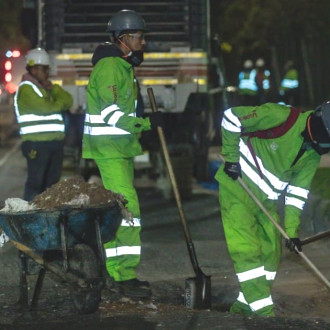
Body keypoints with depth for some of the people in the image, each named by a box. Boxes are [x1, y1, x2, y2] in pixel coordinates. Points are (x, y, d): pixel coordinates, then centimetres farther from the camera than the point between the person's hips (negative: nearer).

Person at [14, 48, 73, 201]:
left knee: (52, 182, 9)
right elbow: (45, 107, -20)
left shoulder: (45, 86, 22)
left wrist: (53, 89, -3)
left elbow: (68, 101, 13)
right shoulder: (26, 88, -6)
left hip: (54, 141, 9)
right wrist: (60, 102, 0)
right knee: (36, 182, -10)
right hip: (37, 143, -9)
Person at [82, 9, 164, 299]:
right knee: (126, 207, -15)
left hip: (121, 149, 11)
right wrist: (146, 123, -24)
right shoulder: (108, 66, -15)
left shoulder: (123, 67, 18)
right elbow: (110, 112, -23)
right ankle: (126, 277, -17)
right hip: (108, 148, -11)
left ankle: (120, 273, 19)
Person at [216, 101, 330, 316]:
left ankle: (243, 306, 16)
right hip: (237, 191, -7)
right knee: (246, 250, -13)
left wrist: (292, 230, -4)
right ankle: (263, 312, -11)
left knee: (270, 253, 5)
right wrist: (231, 157, -15)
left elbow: (297, 192, 3)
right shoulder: (279, 117, -23)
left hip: (267, 201, 7)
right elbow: (232, 117, -16)